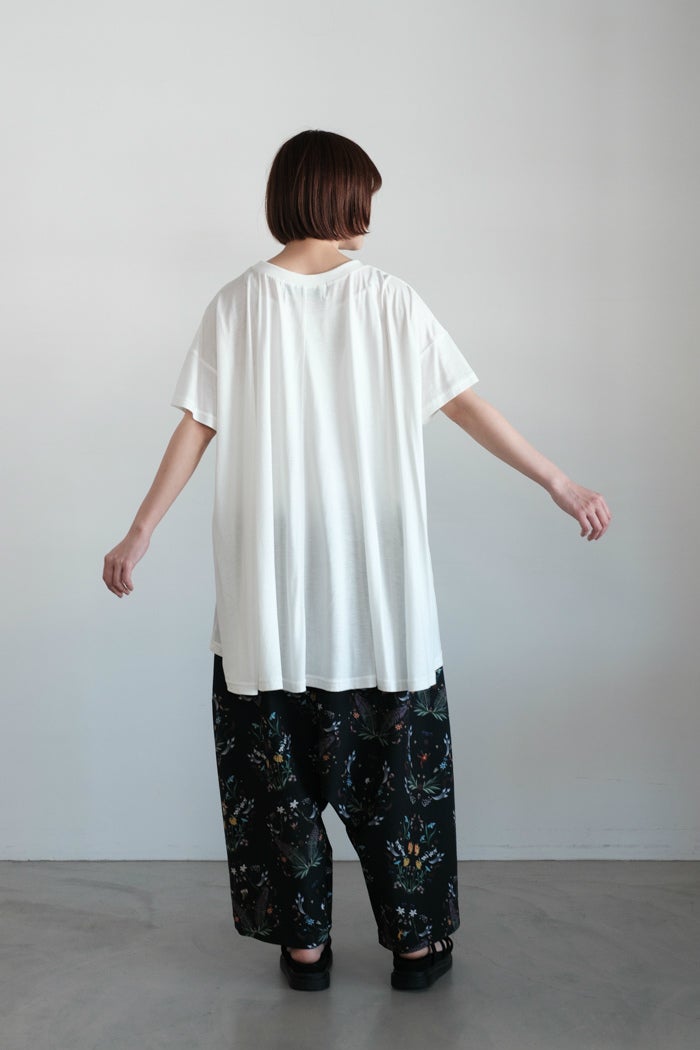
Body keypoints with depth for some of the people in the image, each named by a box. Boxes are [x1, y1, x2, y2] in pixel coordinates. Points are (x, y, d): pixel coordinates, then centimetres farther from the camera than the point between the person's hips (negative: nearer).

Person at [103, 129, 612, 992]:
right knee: (395, 760, 11)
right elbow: (469, 406, -2)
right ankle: (417, 938, 21)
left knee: (279, 761, 11)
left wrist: (140, 535, 5)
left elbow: (196, 428, -3)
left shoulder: (239, 304, -2)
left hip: (270, 592, 1)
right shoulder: (388, 299, -4)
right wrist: (559, 484, 6)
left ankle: (303, 942, 20)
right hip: (379, 587, 0)